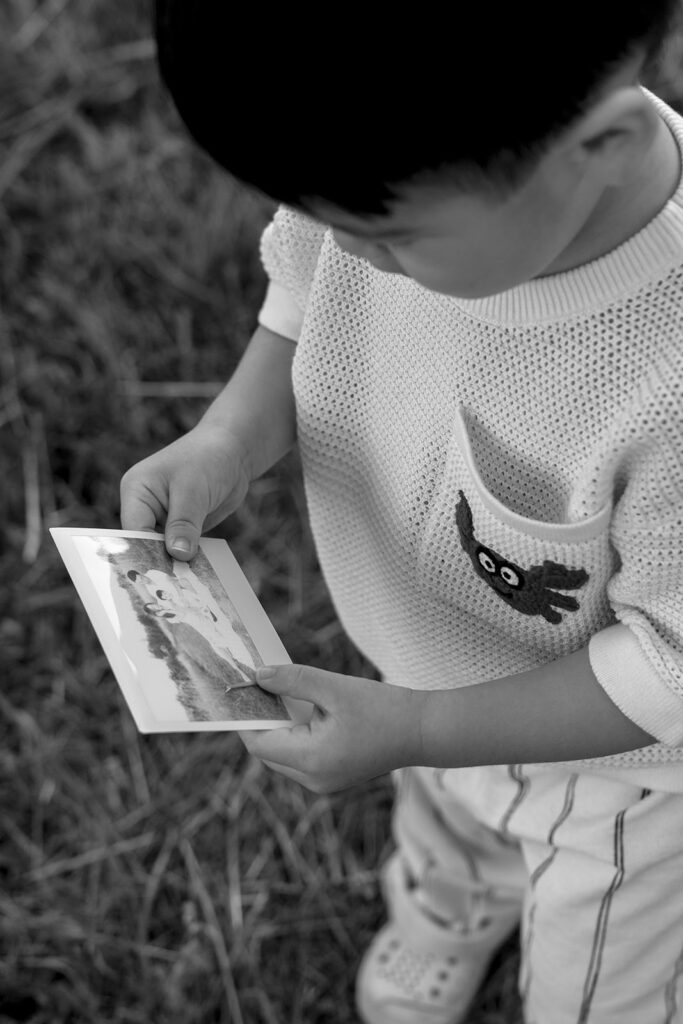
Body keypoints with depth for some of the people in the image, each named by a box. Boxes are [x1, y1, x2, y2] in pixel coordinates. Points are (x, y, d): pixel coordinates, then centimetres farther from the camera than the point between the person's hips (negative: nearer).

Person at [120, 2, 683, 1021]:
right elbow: (306, 294, -6)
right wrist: (233, 434, -23)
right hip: (434, 666, 6)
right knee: (441, 844, 40)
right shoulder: (390, 159, -29)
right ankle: (449, 924, 73)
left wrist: (410, 731, -32)